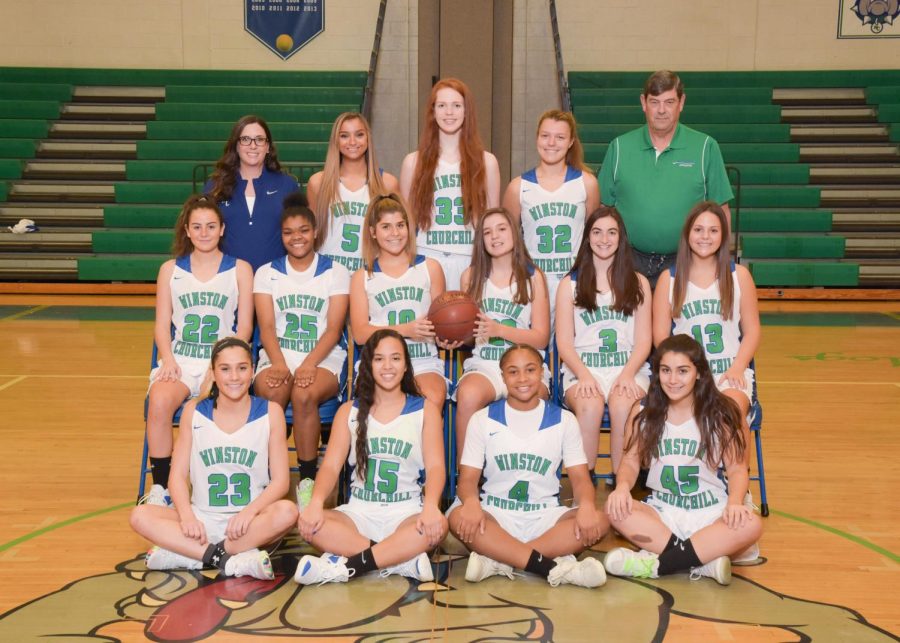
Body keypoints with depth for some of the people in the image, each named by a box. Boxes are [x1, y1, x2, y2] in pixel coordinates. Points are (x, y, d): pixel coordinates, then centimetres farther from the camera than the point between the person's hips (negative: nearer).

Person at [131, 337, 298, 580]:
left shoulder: (270, 412, 0)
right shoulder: (194, 411, 4)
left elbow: (280, 480, -3)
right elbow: (177, 475, 1)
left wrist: (250, 511, -21)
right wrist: (187, 516, -18)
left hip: (250, 523, -1)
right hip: (203, 519, 1)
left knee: (287, 511, -32)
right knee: (141, 516, -22)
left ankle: (186, 554, -25)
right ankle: (232, 561, -31)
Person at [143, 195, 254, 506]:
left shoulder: (240, 269, 10)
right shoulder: (170, 270, 16)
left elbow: (245, 325, 5)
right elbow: (162, 322, 12)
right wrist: (168, 359, -6)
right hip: (179, 360, 2)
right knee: (158, 402, -31)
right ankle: (160, 487, -18)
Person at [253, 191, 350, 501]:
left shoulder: (335, 272, 8)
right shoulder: (267, 274, 13)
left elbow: (334, 328, -2)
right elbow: (267, 327, 2)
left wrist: (308, 365, -19)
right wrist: (279, 364, -17)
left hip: (324, 358, -1)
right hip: (277, 356, 1)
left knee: (304, 395, -34)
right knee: (272, 393, -34)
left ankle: (308, 480, -20)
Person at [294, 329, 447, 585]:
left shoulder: (425, 410, 5)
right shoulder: (349, 411, 9)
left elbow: (435, 466, -7)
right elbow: (331, 466, -1)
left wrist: (430, 506, -29)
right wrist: (316, 502, -24)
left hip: (407, 515, -1)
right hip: (359, 513, 2)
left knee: (438, 525, -35)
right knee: (310, 523, -29)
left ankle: (347, 567, -29)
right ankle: (403, 561, -27)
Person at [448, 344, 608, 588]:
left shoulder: (563, 420, 6)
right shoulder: (483, 419, 4)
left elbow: (580, 478, 1)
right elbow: (468, 478, -1)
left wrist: (586, 505, -24)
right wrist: (471, 501, -27)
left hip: (545, 518, 1)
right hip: (496, 515, -1)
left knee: (598, 520, -28)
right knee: (459, 516, -33)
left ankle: (498, 561, -33)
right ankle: (553, 567, -39)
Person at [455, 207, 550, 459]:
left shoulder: (533, 277, 8)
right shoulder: (471, 276, 12)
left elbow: (541, 338, 3)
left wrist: (498, 329, -12)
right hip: (483, 364, 1)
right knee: (468, 396, -35)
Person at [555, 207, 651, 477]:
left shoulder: (638, 283, 14)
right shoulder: (570, 284, 11)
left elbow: (644, 340, 7)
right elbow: (564, 342, 4)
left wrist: (627, 374, -12)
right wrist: (584, 375, -14)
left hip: (629, 367, 0)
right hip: (582, 367, 0)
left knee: (623, 405, -34)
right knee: (590, 406, -34)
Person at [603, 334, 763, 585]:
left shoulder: (720, 415, -3)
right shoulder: (644, 415, 2)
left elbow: (737, 469, -4)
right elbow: (631, 461, 2)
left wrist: (734, 502, -25)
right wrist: (623, 486, -22)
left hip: (710, 514, -1)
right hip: (662, 512, 2)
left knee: (751, 525, -33)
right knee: (616, 509, -28)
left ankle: (655, 564, -28)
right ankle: (704, 562, -30)